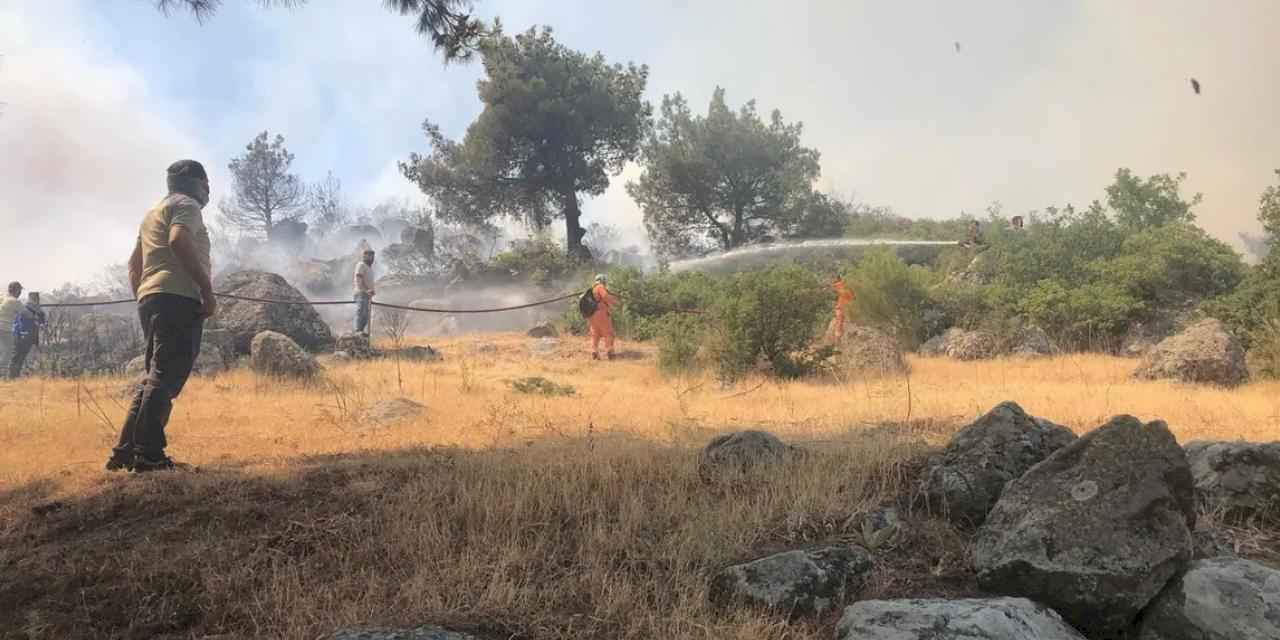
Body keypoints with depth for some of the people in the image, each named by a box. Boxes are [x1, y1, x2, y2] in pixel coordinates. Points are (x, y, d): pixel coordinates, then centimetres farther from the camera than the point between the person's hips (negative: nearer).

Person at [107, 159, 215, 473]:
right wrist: (207, 289, -21)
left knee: (156, 377, 14)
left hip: (150, 299, 10)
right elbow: (179, 240, -21)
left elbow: (134, 263, 30)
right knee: (166, 378, -14)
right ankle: (149, 455, -19)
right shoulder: (185, 204, 0)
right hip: (178, 298, -10)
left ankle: (125, 451, 12)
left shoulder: (153, 213, 29)